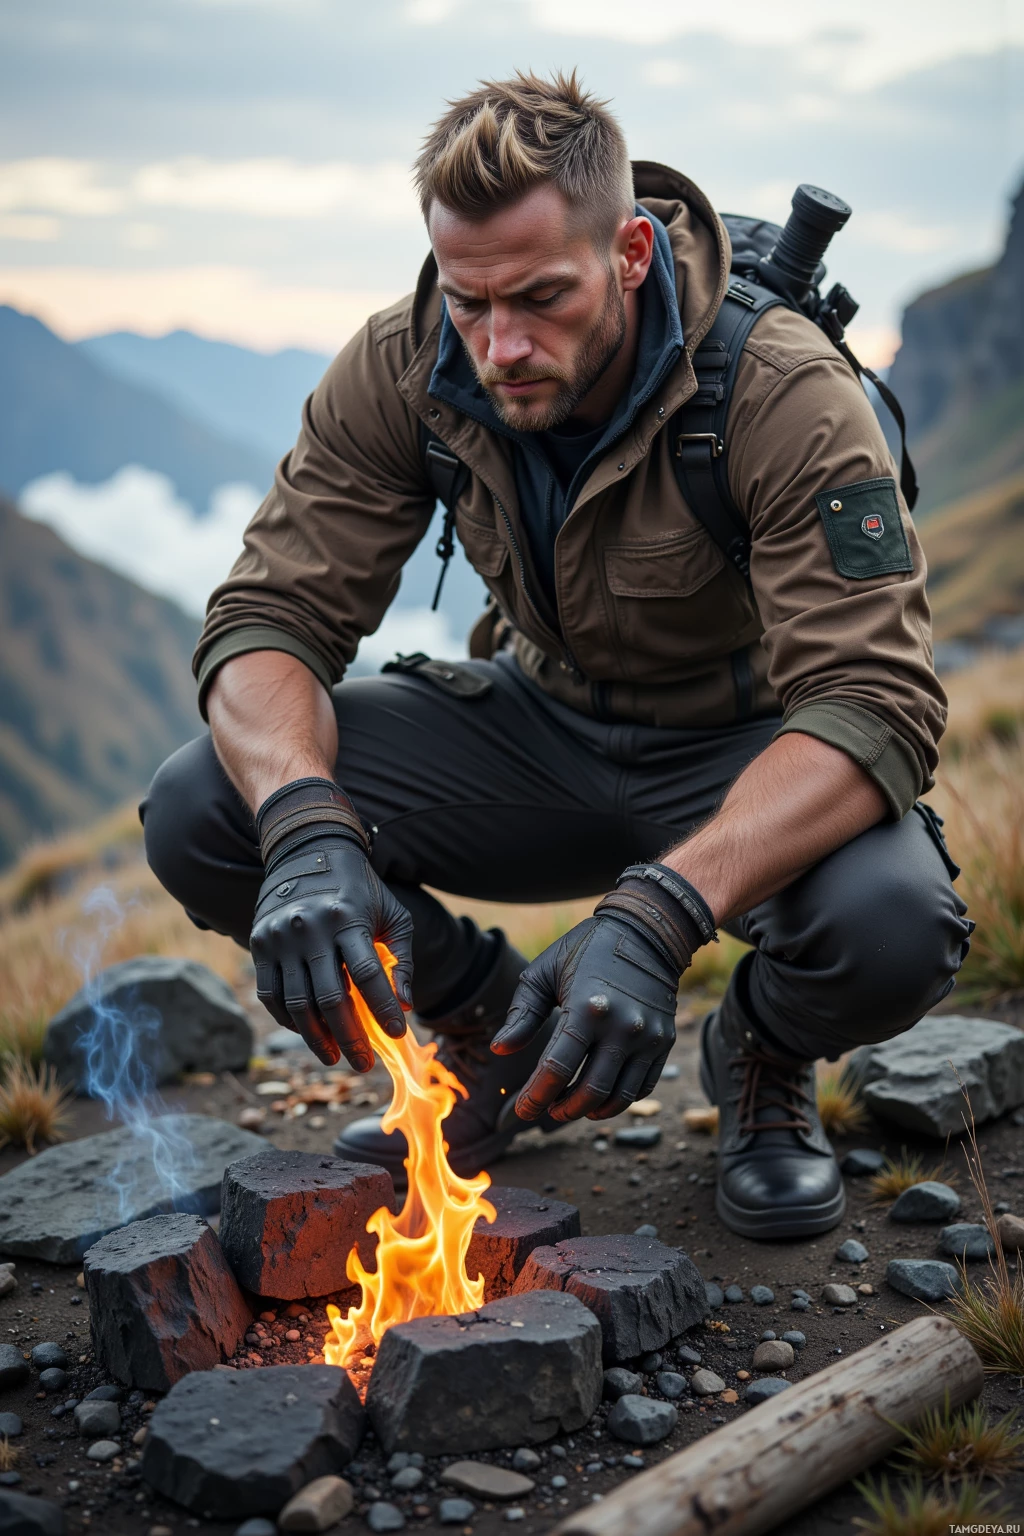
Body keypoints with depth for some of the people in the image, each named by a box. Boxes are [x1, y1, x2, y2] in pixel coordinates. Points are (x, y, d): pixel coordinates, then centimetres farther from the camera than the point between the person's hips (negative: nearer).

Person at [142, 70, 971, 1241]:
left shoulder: (787, 394, -27)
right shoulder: (401, 368, -15)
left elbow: (875, 702, -34)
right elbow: (267, 615, -17)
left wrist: (655, 916, -49)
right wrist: (306, 829, -39)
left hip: (748, 751, -3)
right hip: (541, 717, 3)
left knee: (892, 925, -37)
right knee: (198, 814, -18)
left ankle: (762, 1055, 3)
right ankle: (493, 1029, 8)